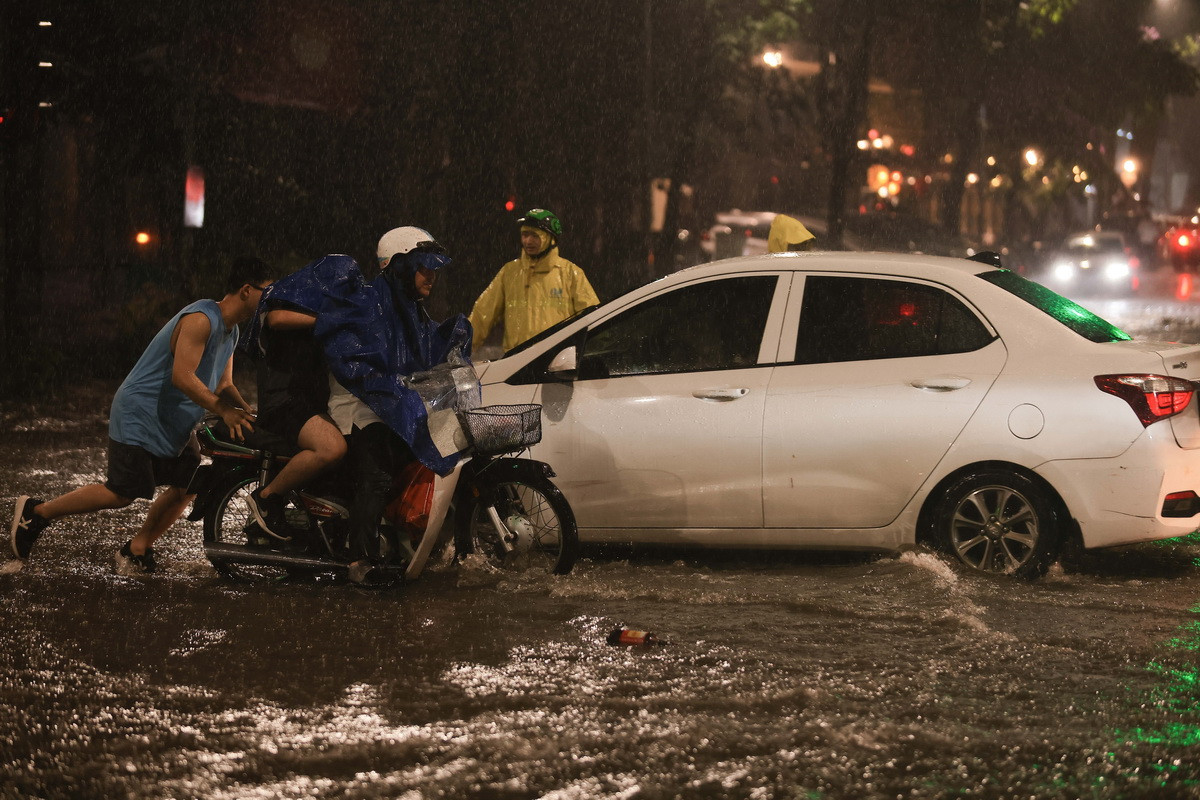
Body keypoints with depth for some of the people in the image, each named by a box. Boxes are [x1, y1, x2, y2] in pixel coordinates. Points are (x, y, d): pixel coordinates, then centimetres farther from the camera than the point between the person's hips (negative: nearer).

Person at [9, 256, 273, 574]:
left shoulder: (231, 332, 11)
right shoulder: (201, 319, -21)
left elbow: (223, 386, 13)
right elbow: (183, 377, -28)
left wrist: (248, 413, -5)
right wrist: (224, 411, -25)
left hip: (173, 425, 10)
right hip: (139, 416, -10)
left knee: (187, 485, -1)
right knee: (122, 493, -13)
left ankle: (136, 550, 10)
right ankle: (36, 511, 1)